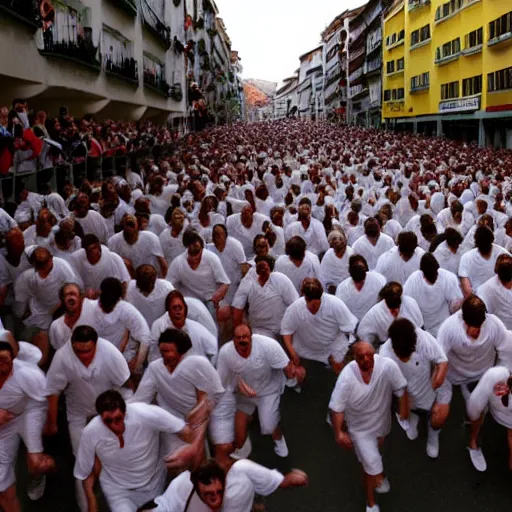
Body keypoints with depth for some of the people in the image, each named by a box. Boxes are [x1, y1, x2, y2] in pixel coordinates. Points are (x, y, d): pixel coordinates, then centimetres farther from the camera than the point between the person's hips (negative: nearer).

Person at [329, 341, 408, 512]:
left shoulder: (388, 366, -32)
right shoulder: (347, 377, -35)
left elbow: (401, 388, -13)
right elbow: (336, 408, -24)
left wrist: (404, 409, -5)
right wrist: (339, 433, -25)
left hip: (382, 420, 3)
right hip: (360, 427, -3)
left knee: (376, 448, 32)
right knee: (372, 465, 1)